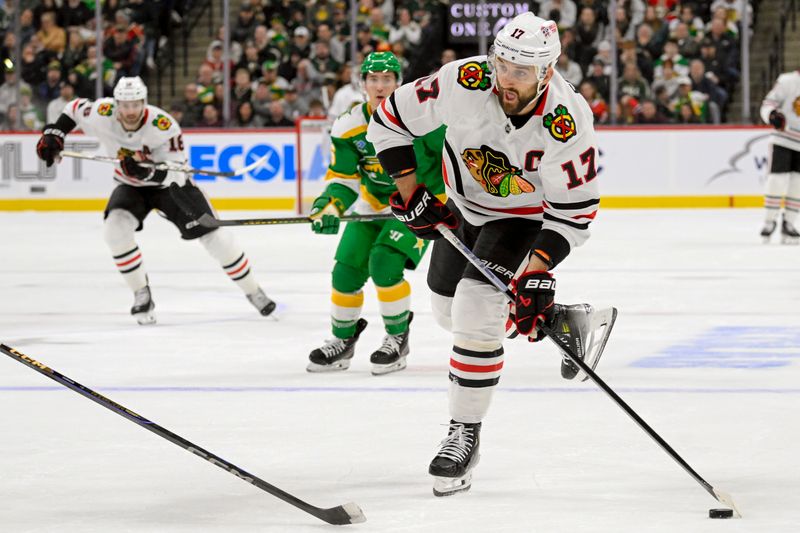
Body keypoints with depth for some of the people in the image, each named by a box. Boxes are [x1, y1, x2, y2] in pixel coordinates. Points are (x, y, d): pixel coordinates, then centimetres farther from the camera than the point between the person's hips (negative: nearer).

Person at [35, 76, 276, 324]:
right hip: (131, 185, 2)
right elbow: (75, 108, -3)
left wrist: (147, 171, -49)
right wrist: (53, 134, -13)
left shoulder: (164, 125, -33)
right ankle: (142, 295, -10)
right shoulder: (103, 114, -25)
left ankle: (253, 292, 12)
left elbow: (175, 172, -32)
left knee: (212, 235, -8)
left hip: (170, 183, -2)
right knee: (115, 227, -27)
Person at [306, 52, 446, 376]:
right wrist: (329, 206, -21)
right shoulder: (348, 127, -8)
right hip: (373, 206, 5)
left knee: (384, 264, -22)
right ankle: (343, 340, 21)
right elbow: (344, 178, -3)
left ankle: (398, 338, -3)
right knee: (347, 270, -1)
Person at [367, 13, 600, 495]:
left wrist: (539, 271, -34)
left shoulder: (567, 123, -34)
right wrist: (411, 194, -16)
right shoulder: (463, 83, -30)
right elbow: (391, 121, -15)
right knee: (448, 308, 18)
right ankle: (554, 321, 43)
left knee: (476, 313, -21)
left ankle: (465, 433, -8)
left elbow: (575, 210, -25)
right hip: (461, 204, 5)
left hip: (524, 215, -5)